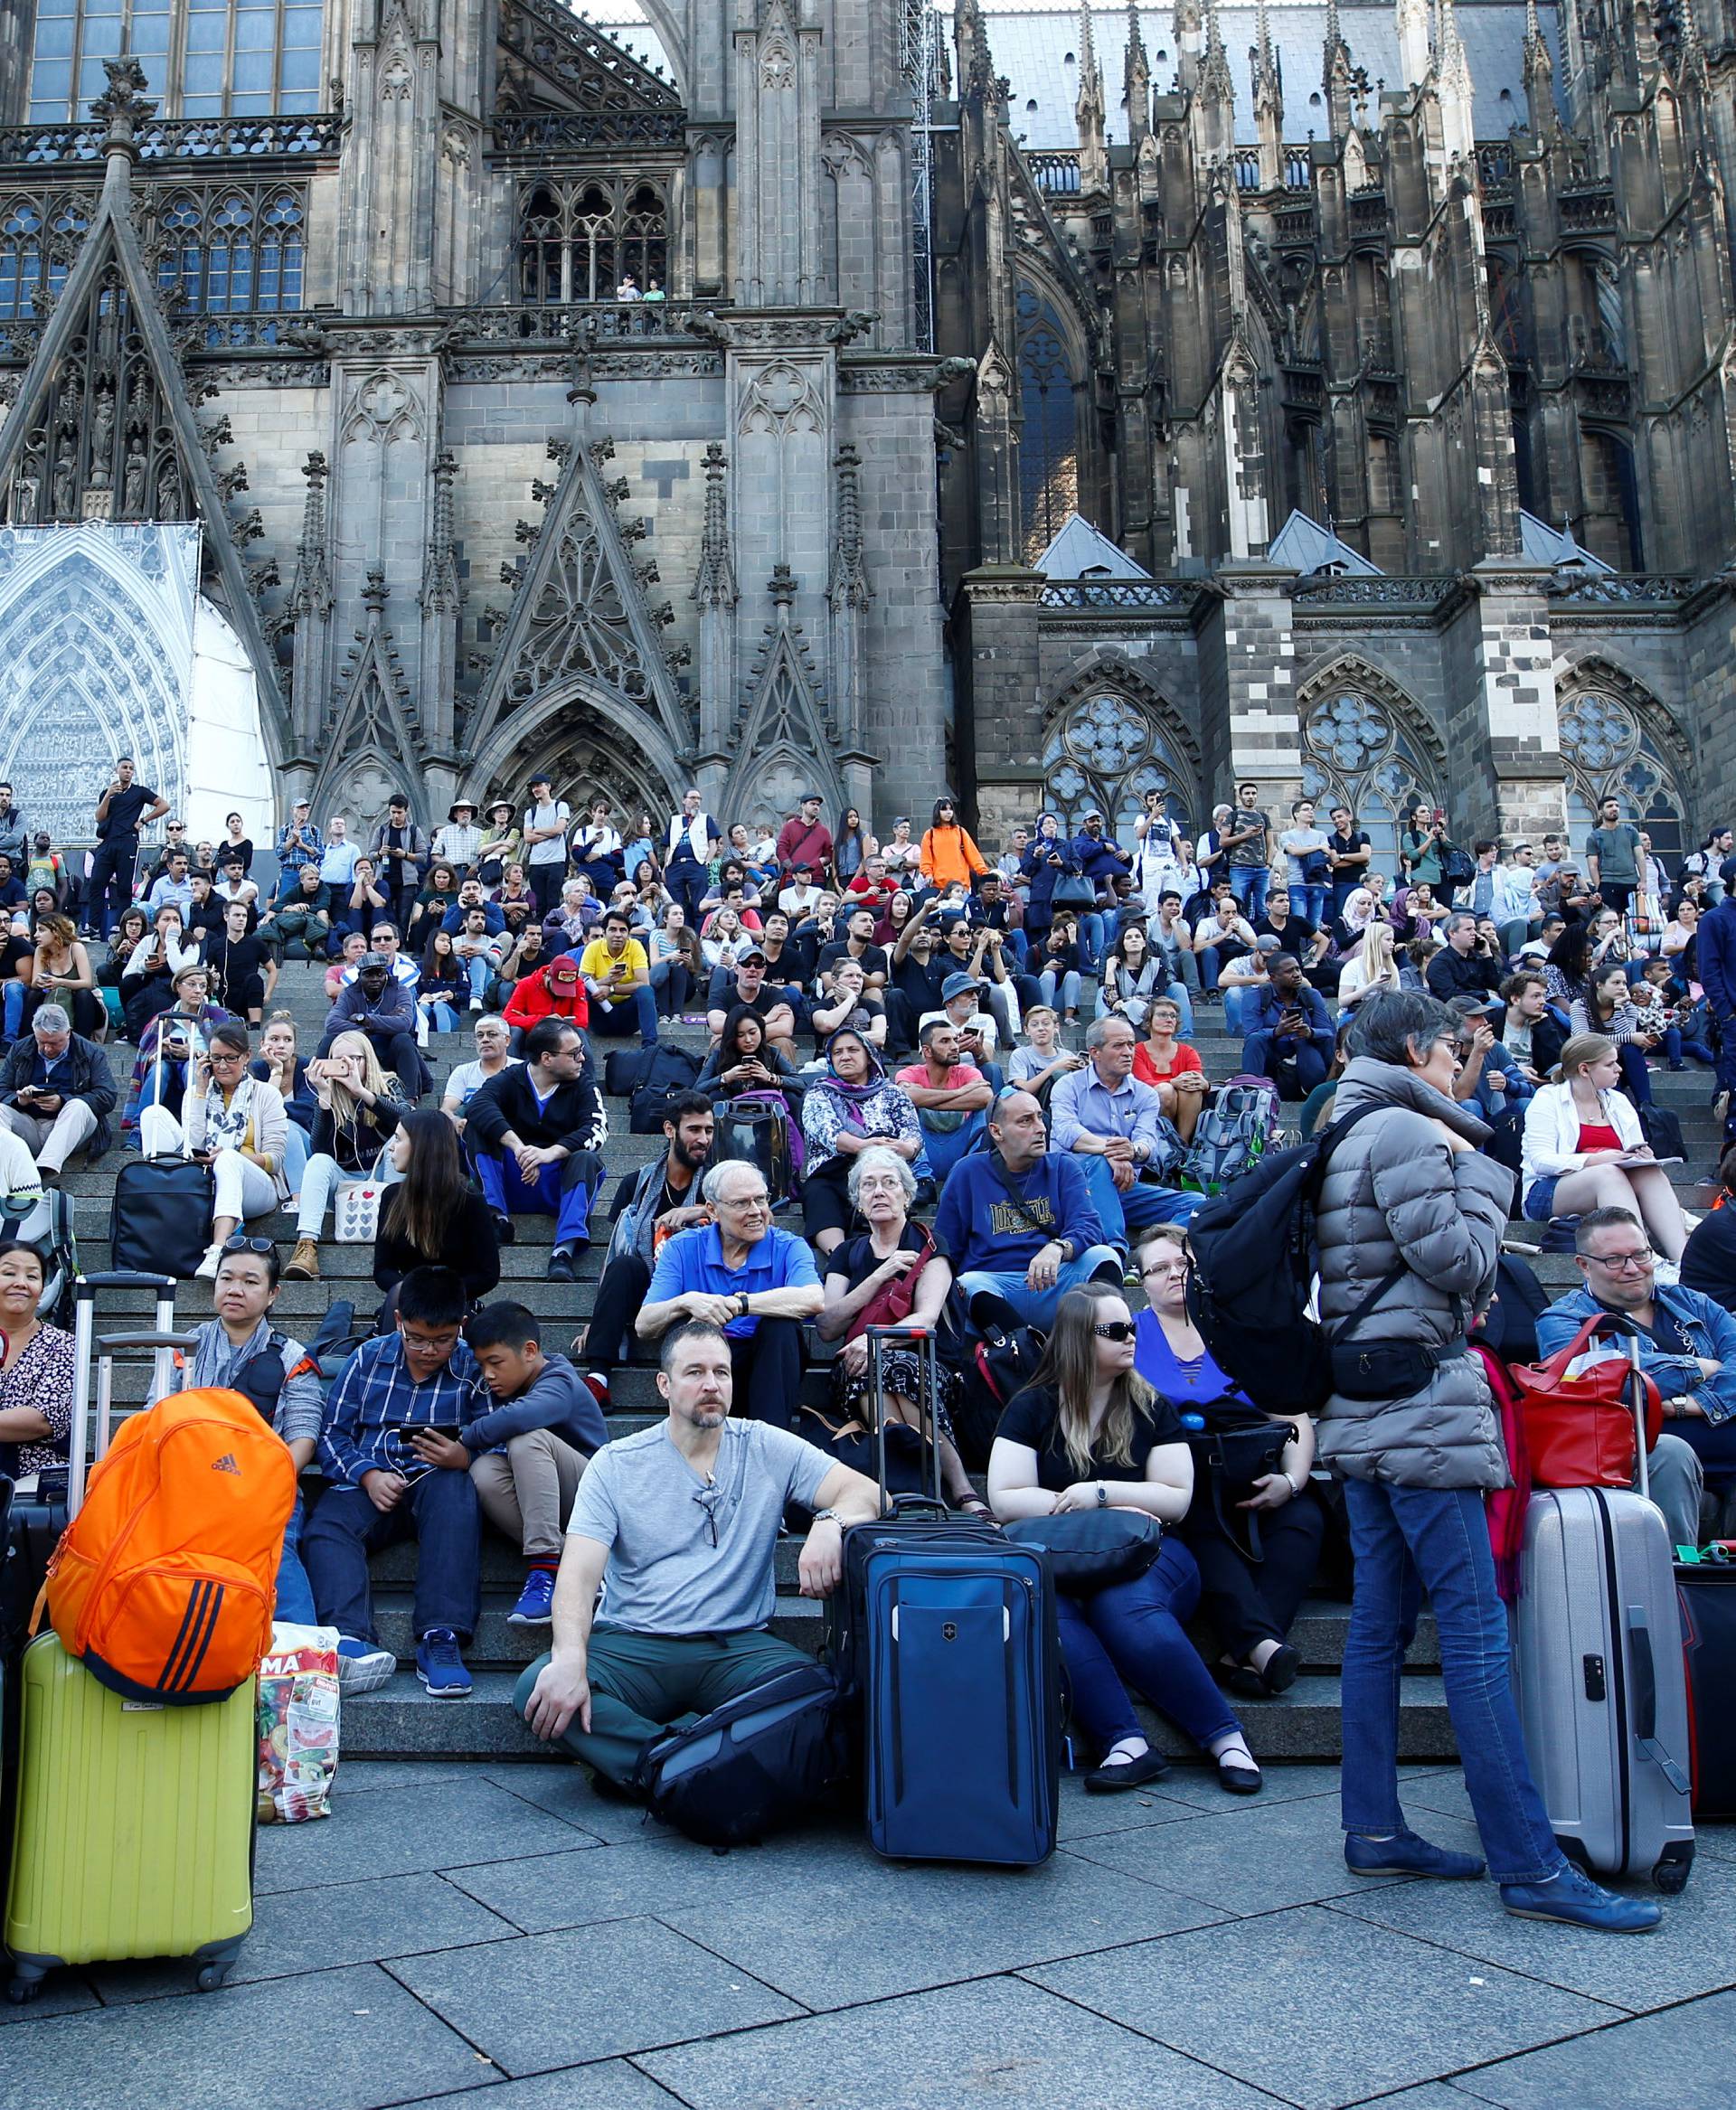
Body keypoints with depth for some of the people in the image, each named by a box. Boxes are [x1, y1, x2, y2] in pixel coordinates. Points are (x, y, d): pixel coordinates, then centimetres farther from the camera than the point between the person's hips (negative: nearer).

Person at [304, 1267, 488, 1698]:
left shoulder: (473, 1368, 6)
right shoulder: (369, 1358, 12)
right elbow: (333, 1433, 10)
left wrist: (464, 1457, -23)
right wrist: (367, 1475, -10)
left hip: (437, 1481, -2)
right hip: (370, 1482, 2)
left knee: (455, 1490, -37)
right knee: (324, 1530, -30)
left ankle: (440, 1638, -44)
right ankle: (350, 1639, -51)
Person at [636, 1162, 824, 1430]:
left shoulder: (788, 1247, -4)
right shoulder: (682, 1249, 0)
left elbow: (814, 1300, -28)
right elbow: (643, 1326, -11)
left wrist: (736, 1304, -33)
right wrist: (686, 1302, -32)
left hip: (765, 1367, 0)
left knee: (781, 1324, -28)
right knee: (684, 1325, -26)